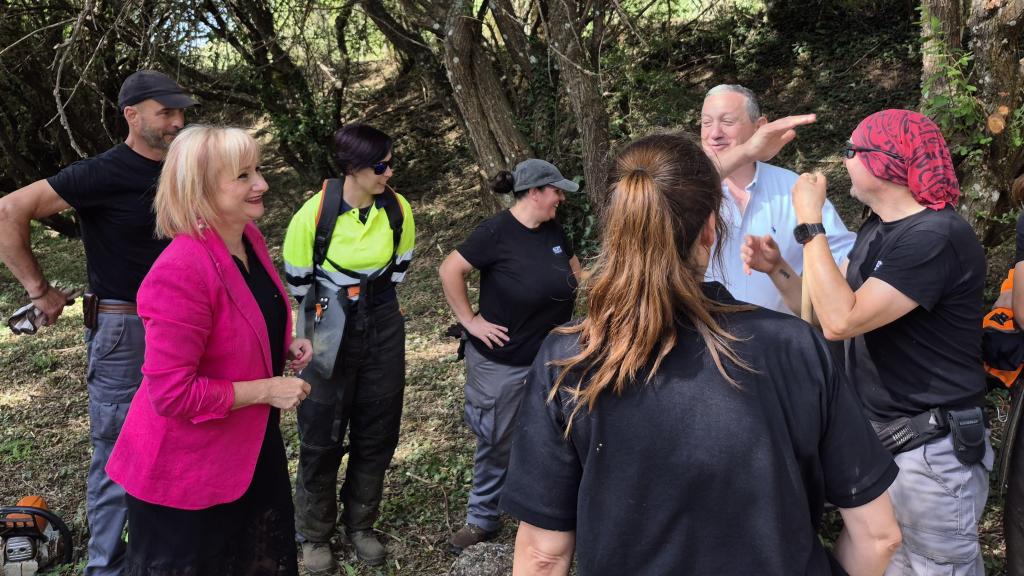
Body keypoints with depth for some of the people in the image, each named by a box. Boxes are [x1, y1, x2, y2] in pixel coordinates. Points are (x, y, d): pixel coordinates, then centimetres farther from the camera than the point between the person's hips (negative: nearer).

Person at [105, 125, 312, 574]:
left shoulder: (250, 237, -2)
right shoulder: (181, 274, -30)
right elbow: (172, 394, -28)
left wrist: (284, 347, -1)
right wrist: (268, 389, -22)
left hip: (251, 445, 8)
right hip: (186, 468, -8)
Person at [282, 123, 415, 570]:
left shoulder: (398, 210, -8)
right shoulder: (314, 213, -17)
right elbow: (298, 282, -5)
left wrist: (376, 310, 14)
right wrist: (330, 313, 6)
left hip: (383, 331, 3)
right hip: (330, 333, -3)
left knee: (377, 433, 12)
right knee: (321, 437, 6)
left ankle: (360, 525, 31)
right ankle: (314, 534, 25)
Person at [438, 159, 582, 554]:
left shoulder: (554, 230, 3)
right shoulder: (497, 231, -17)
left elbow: (574, 270, 20)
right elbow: (449, 270, -16)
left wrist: (570, 295, 6)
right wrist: (470, 321, -15)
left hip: (551, 358, 6)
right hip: (501, 362, -6)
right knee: (497, 444, 7)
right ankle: (482, 520, 25)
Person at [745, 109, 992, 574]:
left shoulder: (937, 237, -23)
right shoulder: (877, 230, 8)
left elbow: (842, 321, -29)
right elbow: (828, 307, 11)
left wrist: (810, 223, -24)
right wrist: (776, 270, -5)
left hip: (931, 452, -8)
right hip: (878, 438, 9)